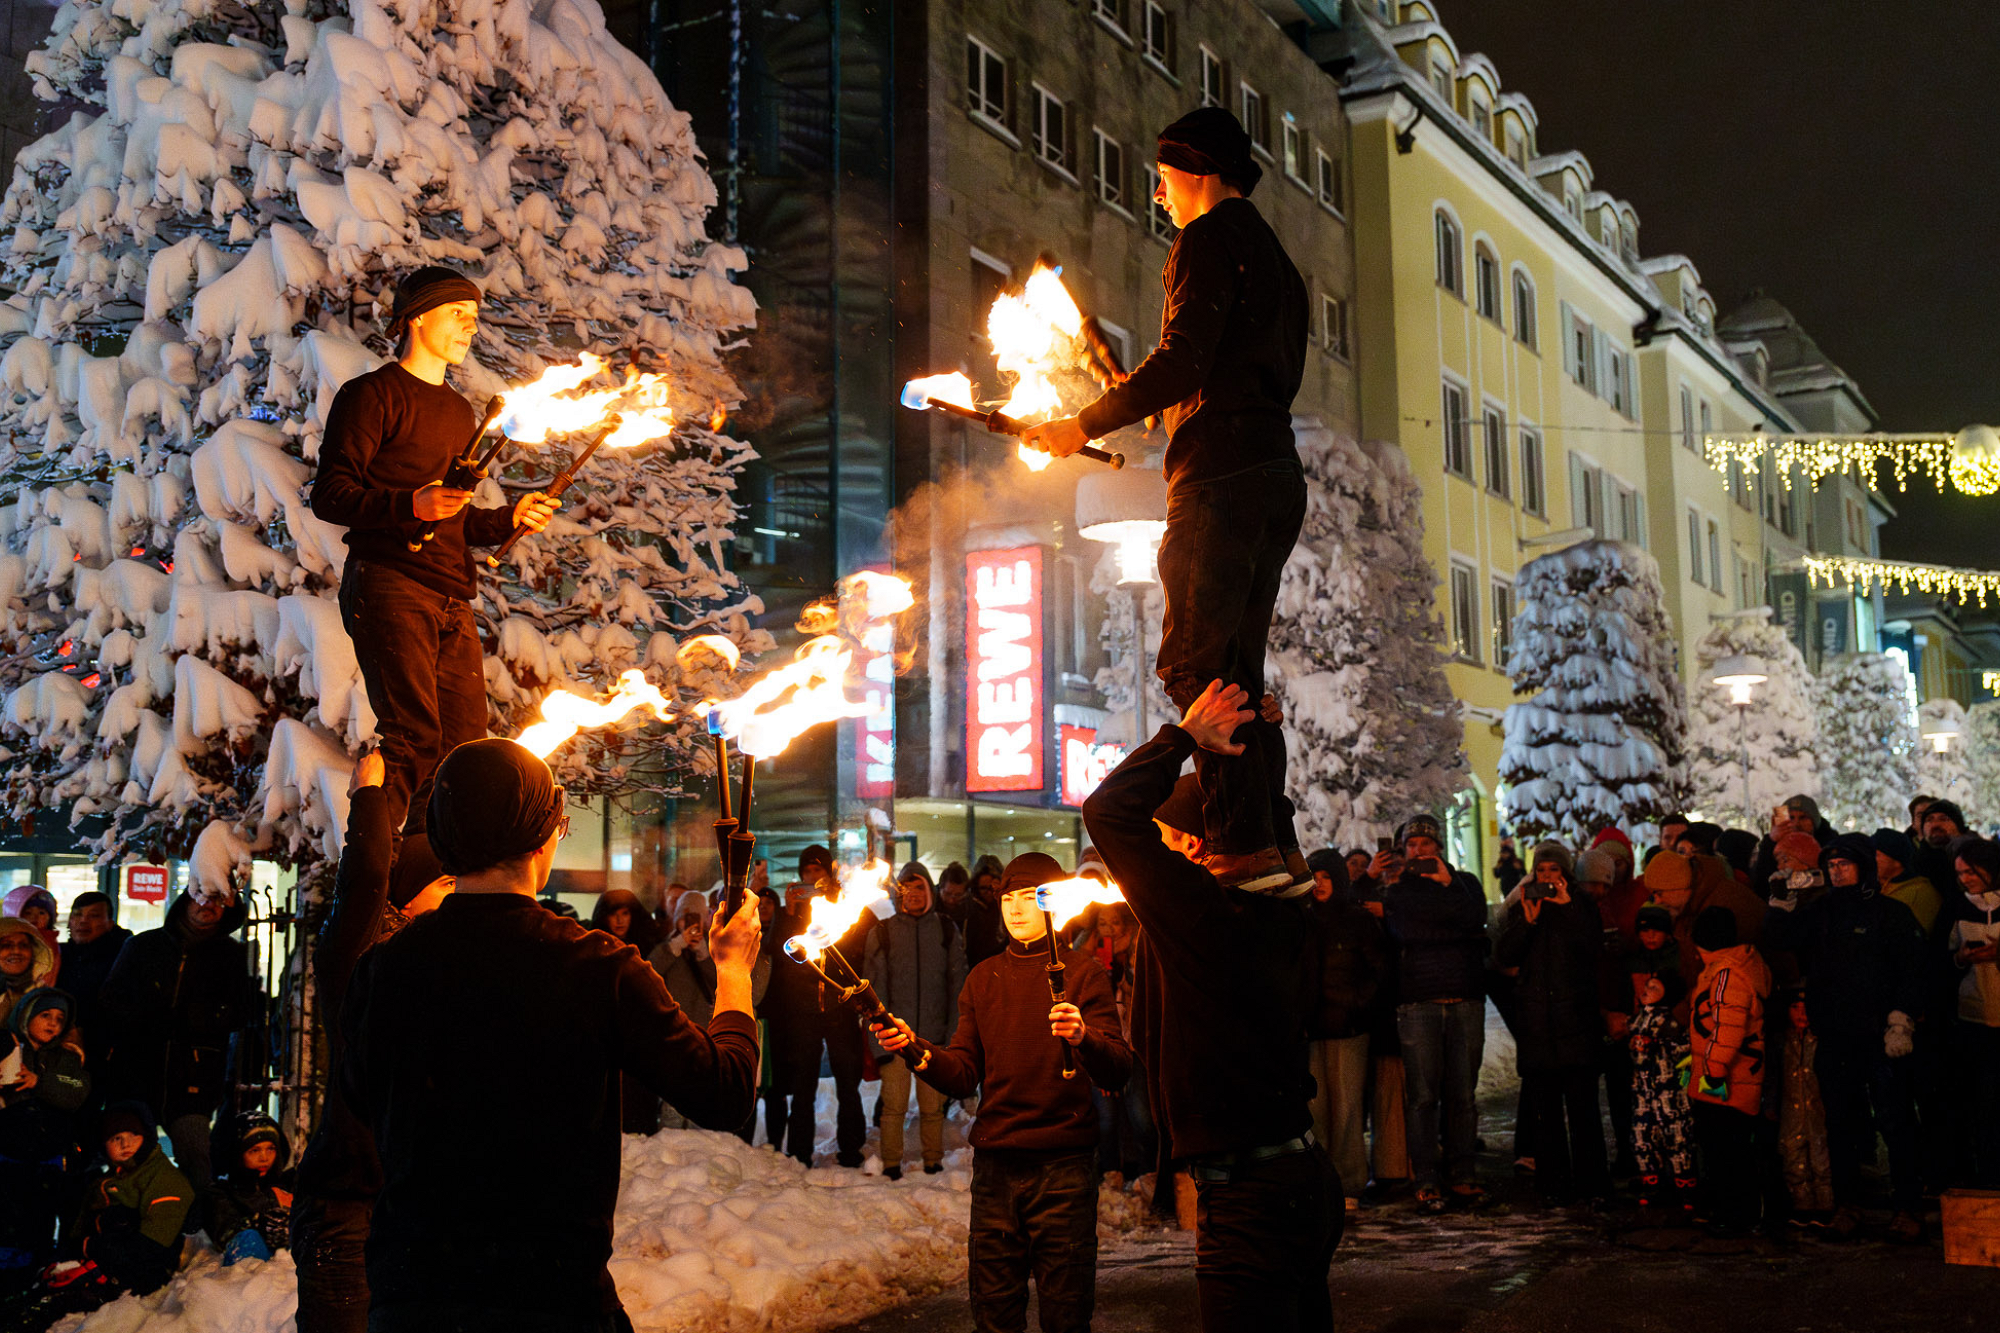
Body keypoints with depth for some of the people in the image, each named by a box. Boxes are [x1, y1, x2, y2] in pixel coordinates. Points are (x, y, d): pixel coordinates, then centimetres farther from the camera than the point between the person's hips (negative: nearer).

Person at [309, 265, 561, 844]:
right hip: (389, 586, -8)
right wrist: (412, 505, -21)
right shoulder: (373, 395, 2)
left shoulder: (461, 412, 27)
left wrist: (509, 518, 12)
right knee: (412, 738, -16)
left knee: (464, 747, 1)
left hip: (452, 600, 8)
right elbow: (330, 495, -7)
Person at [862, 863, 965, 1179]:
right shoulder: (882, 932, 3)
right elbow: (874, 989, 3)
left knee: (932, 1106, 4)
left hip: (935, 1035, 1)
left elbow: (957, 986, 7)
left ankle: (933, 1162, 18)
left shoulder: (947, 930, 6)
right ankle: (891, 1163, 12)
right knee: (894, 1105, -1)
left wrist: (954, 1033, 1)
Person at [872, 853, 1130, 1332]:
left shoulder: (1080, 972, 2)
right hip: (995, 1162, 4)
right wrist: (914, 1047, -9)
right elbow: (963, 1076, 9)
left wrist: (1083, 1038, -29)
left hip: (1062, 1165, -3)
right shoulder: (983, 978, 15)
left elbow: (1118, 1072, -9)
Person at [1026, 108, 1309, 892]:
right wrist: (1163, 411, 30)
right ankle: (1277, 849, 5)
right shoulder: (1273, 258, 27)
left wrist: (1088, 424, -8)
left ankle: (1243, 845, -20)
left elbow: (1183, 359, -14)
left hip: (1223, 475, -10)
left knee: (1196, 662, -13)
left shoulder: (1210, 239, -1)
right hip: (1277, 475, 10)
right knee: (1236, 670, 8)